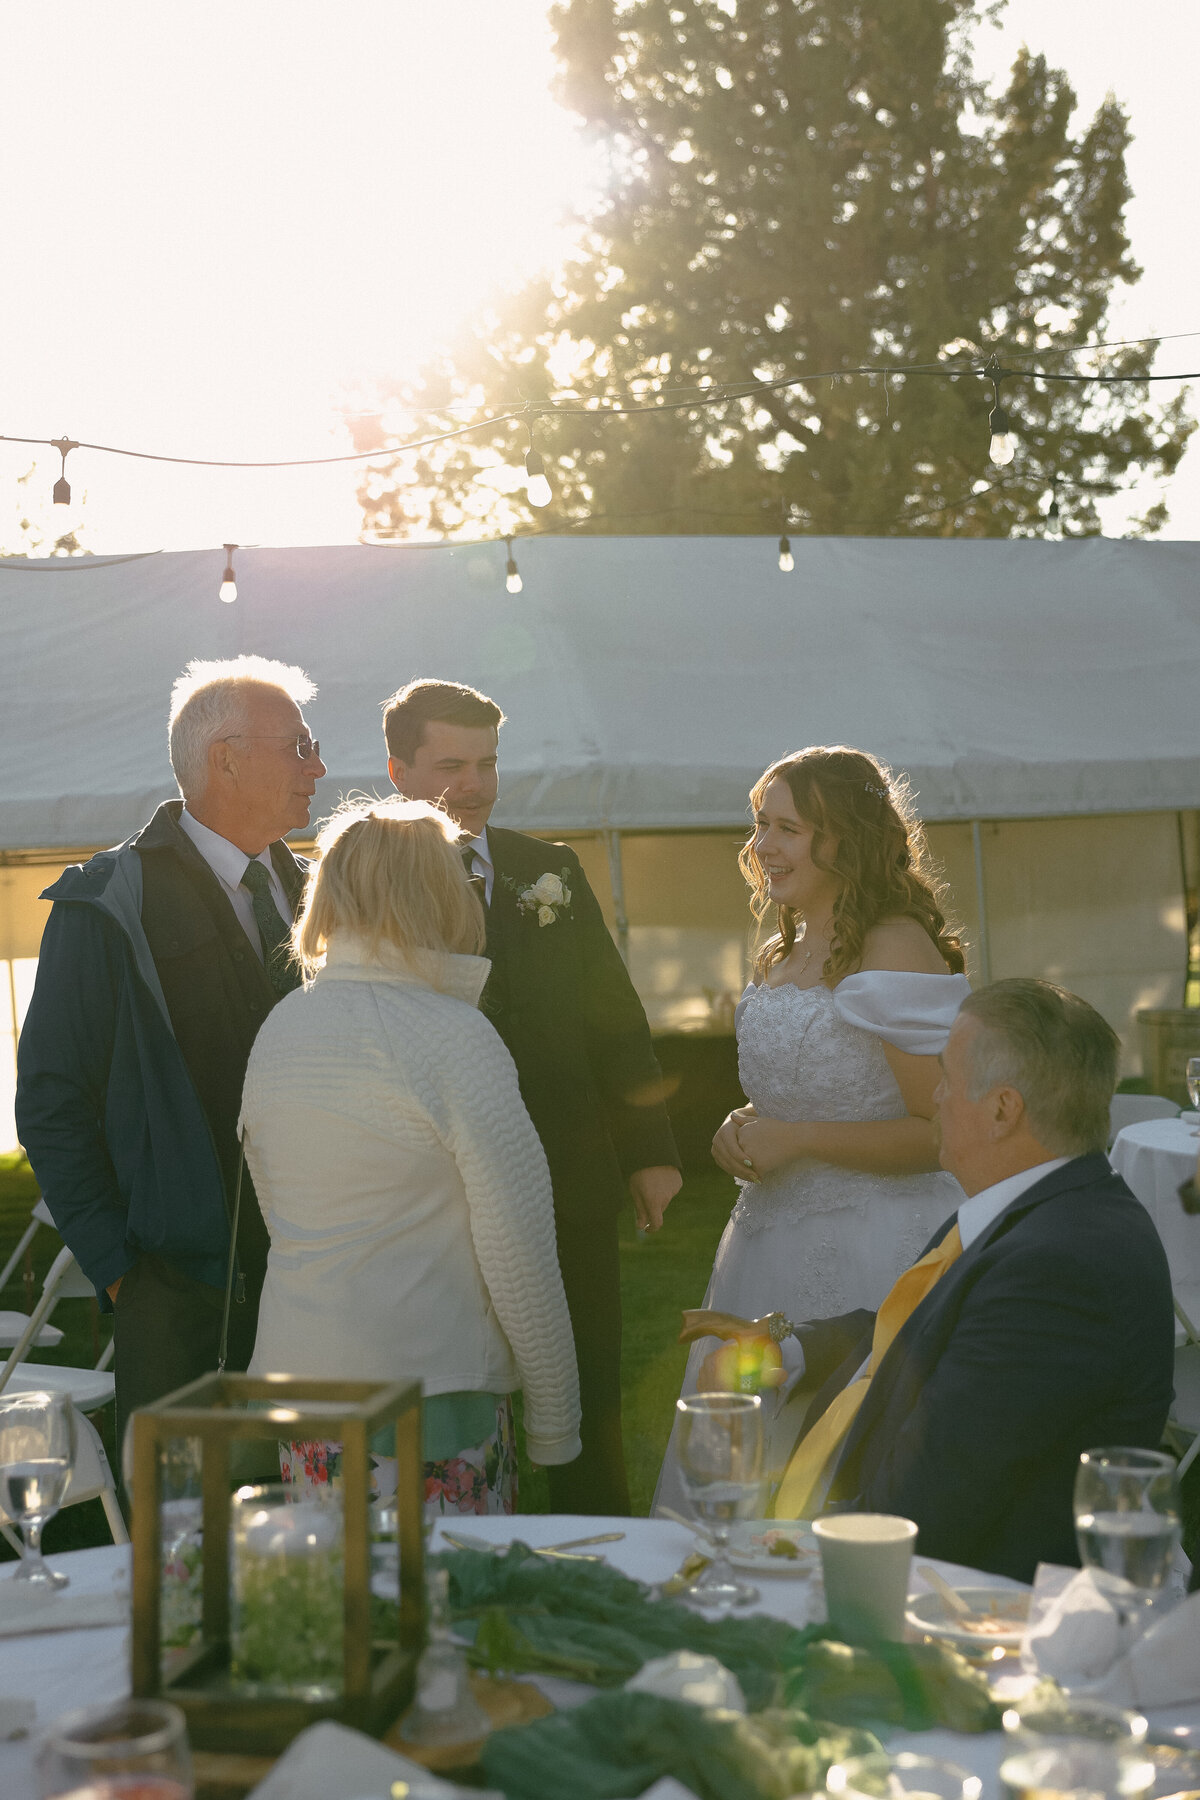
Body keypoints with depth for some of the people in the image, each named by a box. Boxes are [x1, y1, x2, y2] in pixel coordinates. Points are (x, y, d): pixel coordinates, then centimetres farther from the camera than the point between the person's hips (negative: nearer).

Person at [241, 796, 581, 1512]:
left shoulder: (277, 1030, 7)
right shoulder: (455, 1036, -13)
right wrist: (555, 1422, -4)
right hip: (428, 1380, -7)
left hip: (294, 1370, 7)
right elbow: (517, 1245, -12)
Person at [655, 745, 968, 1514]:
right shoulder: (780, 954, 13)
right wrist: (744, 1131, 4)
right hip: (773, 1238, 8)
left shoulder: (896, 948, -13)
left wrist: (796, 1139, -19)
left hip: (872, 1250, -8)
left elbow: (943, 1132, -17)